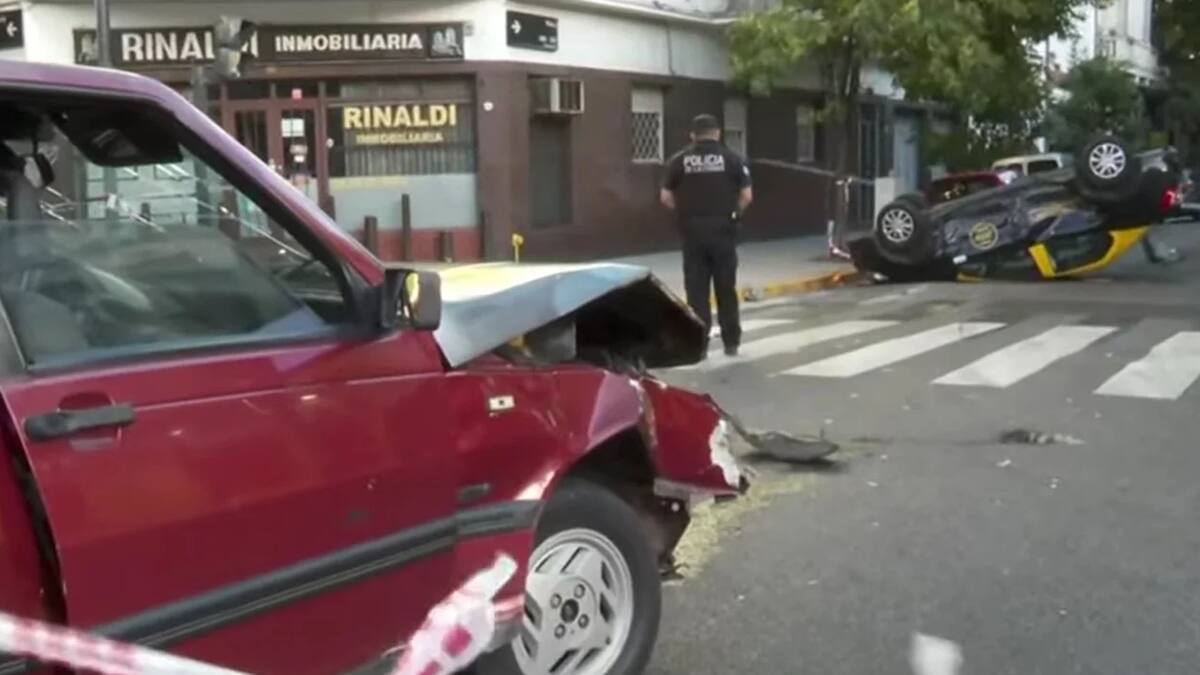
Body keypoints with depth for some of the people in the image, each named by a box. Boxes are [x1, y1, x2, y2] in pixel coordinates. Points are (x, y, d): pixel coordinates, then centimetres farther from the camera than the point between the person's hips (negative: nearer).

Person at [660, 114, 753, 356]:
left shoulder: (680, 160, 2)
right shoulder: (731, 158, 1)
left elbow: (666, 197, 1)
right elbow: (747, 195, -2)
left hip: (692, 229, 0)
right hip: (722, 228, 0)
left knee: (696, 289, 5)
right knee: (726, 287, 10)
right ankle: (731, 341, 16)